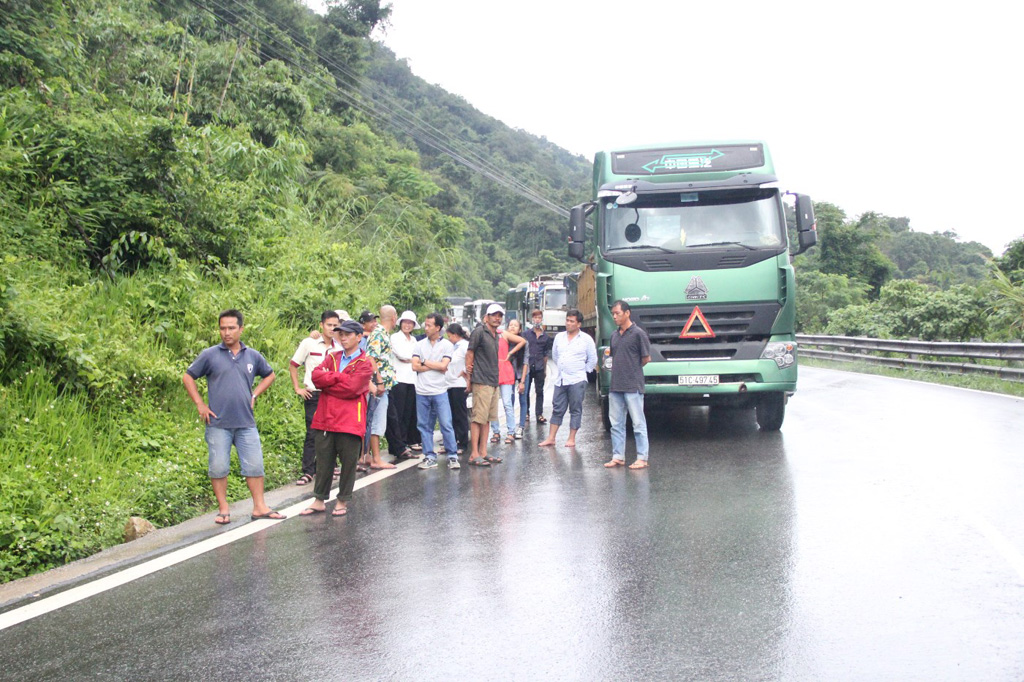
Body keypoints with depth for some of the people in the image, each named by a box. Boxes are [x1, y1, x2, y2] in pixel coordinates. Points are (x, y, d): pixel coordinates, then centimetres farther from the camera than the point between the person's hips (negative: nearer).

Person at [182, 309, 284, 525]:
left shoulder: (253, 356, 8)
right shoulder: (210, 355, 0)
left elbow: (269, 375, 25)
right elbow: (188, 378, 6)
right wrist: (200, 405, 0)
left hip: (246, 423, 2)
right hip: (218, 423, -2)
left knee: (254, 466, 3)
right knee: (218, 468, 1)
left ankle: (259, 507, 11)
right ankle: (223, 509, 12)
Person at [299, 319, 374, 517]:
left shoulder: (364, 364, -3)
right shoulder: (332, 357, 14)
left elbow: (351, 388, -17)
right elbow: (316, 376, -2)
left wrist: (327, 381, -8)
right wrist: (338, 377, -13)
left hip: (350, 422, -4)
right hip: (326, 419, 4)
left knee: (348, 462, 5)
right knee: (323, 461, 10)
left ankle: (342, 501, 17)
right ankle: (319, 500, 19)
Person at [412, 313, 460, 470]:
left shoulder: (447, 345, 0)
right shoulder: (420, 345, 8)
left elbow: (443, 366, -12)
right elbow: (415, 366, -3)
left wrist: (425, 362, -4)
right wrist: (435, 366, -7)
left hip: (439, 391, -3)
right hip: (422, 392, 3)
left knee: (446, 424, -4)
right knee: (424, 425, 6)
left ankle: (452, 456, 3)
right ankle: (430, 457, 14)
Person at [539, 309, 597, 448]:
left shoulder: (586, 339, -2)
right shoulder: (559, 337, 10)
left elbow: (593, 359, 4)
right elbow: (554, 355, 23)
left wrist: (583, 370, 5)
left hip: (577, 381, -4)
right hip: (560, 380, 4)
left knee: (575, 410, 0)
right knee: (557, 409, 6)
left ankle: (572, 439, 6)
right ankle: (551, 438, 9)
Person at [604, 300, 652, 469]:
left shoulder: (638, 333, -7)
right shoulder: (614, 335, 13)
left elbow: (646, 358, -4)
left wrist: (633, 369, 5)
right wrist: (619, 371, 11)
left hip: (633, 386, -7)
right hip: (615, 385, 7)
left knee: (638, 423, -2)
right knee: (616, 424, 10)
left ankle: (642, 458, 2)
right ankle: (618, 457, 17)